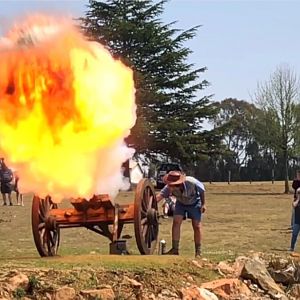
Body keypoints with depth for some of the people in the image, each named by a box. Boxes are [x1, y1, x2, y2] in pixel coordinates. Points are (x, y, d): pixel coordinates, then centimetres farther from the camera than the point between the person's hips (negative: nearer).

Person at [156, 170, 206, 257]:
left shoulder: (192, 182, -37)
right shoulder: (169, 187, -32)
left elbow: (202, 190, -18)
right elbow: (160, 195, -43)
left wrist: (203, 204, -9)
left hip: (194, 203, -2)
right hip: (181, 203, 2)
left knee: (196, 226, -4)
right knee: (176, 222, -15)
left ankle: (198, 252, 8)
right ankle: (175, 249, -10)